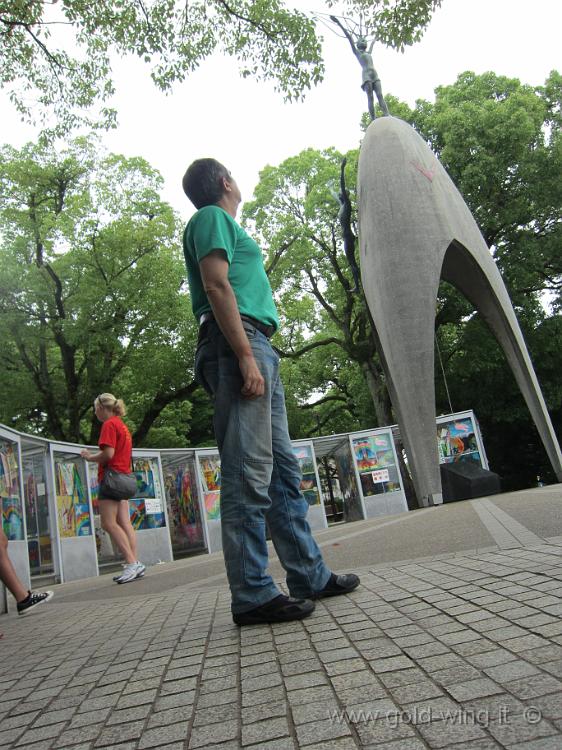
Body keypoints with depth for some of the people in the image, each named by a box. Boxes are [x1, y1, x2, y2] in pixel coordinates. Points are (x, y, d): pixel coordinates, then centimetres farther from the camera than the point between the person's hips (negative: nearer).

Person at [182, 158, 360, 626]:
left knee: (284, 470, 8)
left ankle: (309, 576, 16)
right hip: (238, 345, -10)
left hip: (256, 350, 10)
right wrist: (245, 355, -20)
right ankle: (252, 595, -6)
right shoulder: (212, 217, 4)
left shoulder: (225, 224, 32)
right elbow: (216, 286, -11)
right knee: (248, 473, -11)